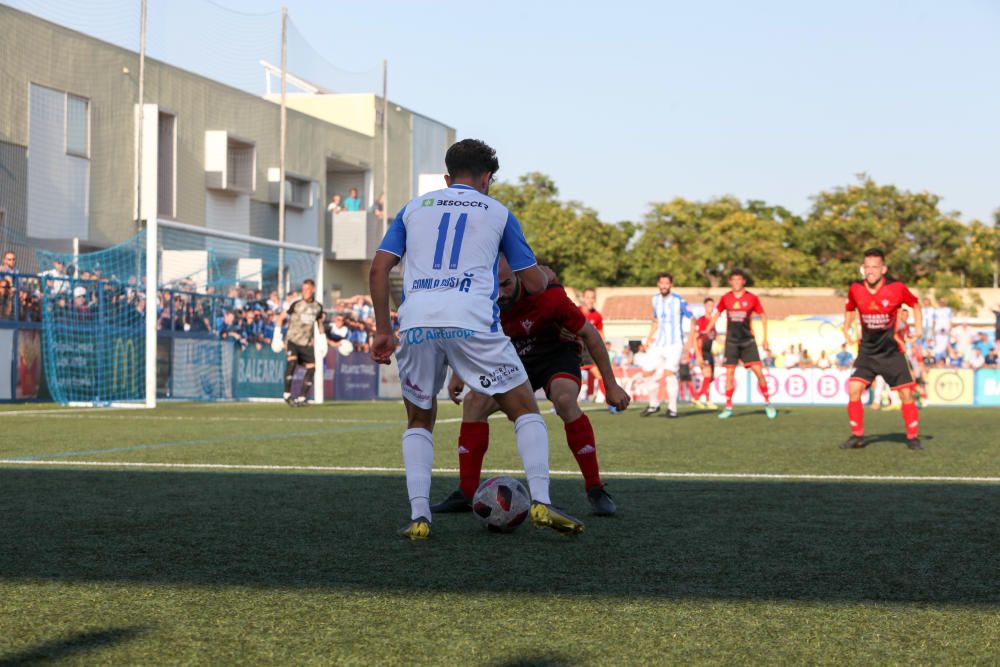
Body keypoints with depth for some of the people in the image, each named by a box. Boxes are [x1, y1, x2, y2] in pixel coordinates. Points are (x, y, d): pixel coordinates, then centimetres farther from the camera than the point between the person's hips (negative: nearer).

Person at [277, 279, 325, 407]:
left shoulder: (318, 307, 7)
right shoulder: (296, 304, -3)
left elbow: (320, 323, 23)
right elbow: (281, 317, 4)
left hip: (307, 343, 4)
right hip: (293, 340, -4)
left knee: (311, 368, -6)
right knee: (292, 360, -27)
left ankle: (301, 398, 4)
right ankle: (287, 395, -18)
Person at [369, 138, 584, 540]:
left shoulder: (414, 208, 23)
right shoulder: (498, 213, 17)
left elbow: (378, 269, 13)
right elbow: (534, 284, 16)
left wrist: (383, 331, 17)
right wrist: (547, 277, 39)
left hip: (416, 324, 2)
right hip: (472, 323, -2)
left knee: (419, 422, 20)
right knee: (525, 410, 11)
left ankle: (418, 516, 4)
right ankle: (540, 503, -5)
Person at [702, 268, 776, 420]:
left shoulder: (752, 298, -4)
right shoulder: (725, 298, 1)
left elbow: (763, 316, 6)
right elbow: (716, 314, 15)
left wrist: (765, 337, 3)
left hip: (748, 341, -1)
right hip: (731, 341, 1)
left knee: (758, 371, -9)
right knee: (729, 373, -2)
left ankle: (767, 403, 6)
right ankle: (728, 407, 6)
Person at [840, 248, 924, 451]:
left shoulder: (896, 288, -11)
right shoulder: (855, 289, -5)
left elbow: (915, 304, 8)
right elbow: (850, 308, 18)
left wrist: (919, 326, 0)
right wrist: (846, 329, 7)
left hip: (892, 351, -1)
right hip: (867, 350, 2)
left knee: (906, 393, -4)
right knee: (854, 390, -12)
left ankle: (913, 437, 12)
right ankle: (857, 436, 2)